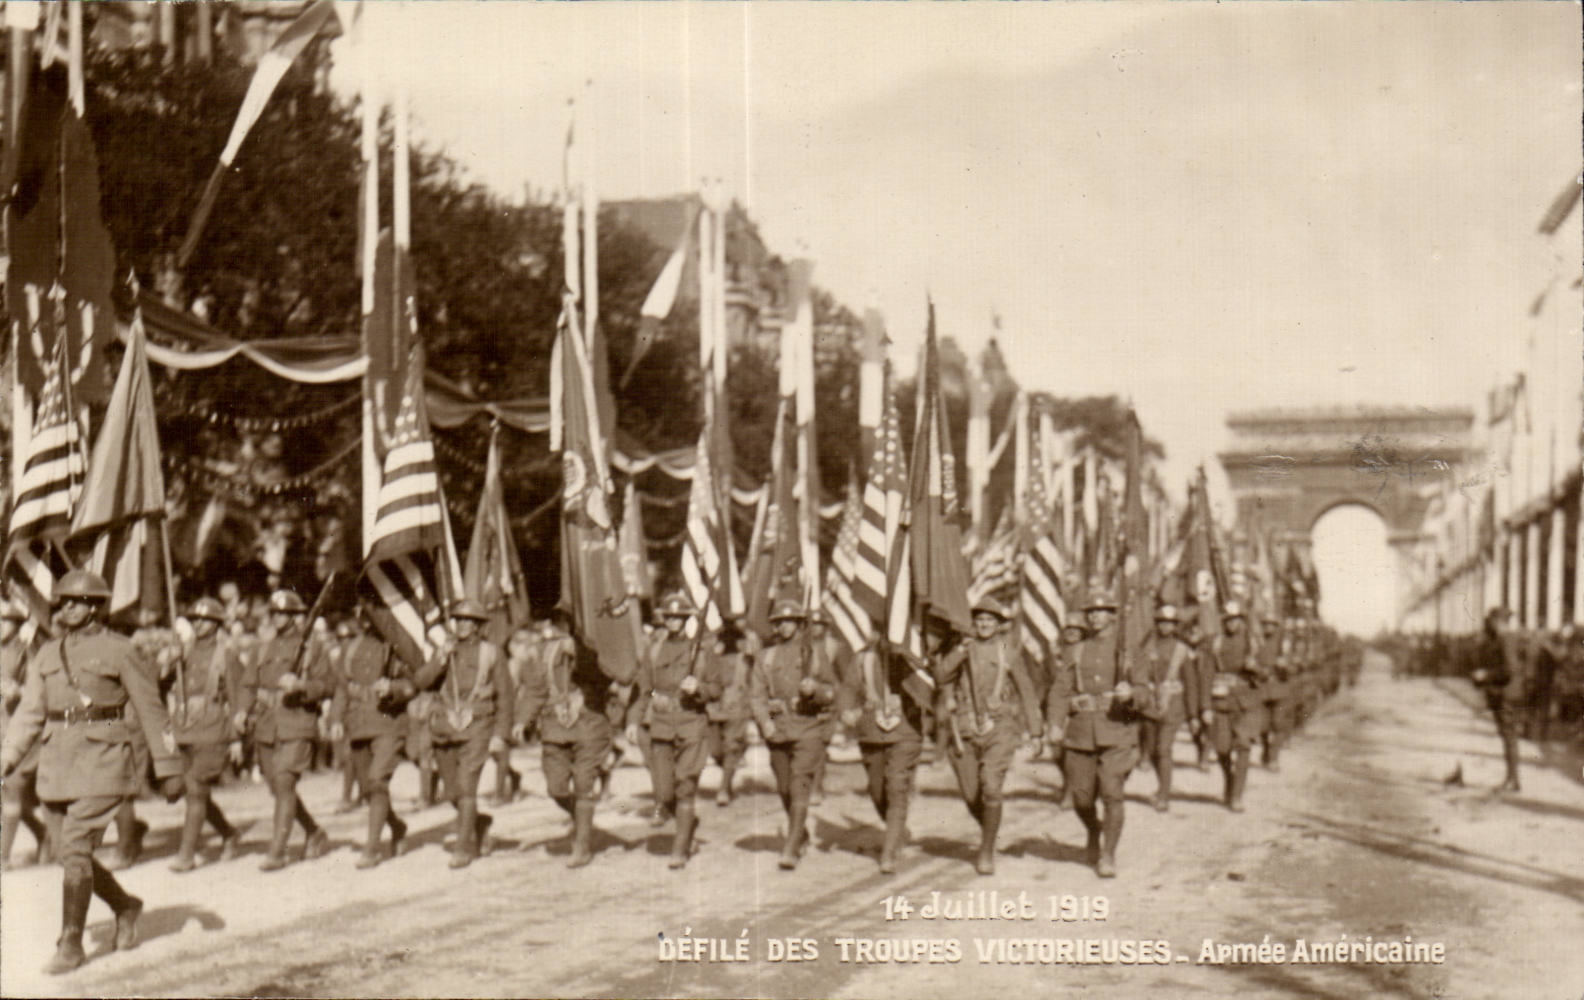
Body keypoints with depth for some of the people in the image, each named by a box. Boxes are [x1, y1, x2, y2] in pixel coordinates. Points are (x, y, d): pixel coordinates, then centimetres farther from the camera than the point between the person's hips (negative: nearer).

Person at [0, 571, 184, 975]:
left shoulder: (119, 651, -2)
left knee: (74, 849, -13)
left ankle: (71, 943, -4)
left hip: (102, 762, -6)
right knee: (73, 853, 9)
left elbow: (151, 711, 0)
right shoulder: (48, 654, 12)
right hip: (56, 765, 6)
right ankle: (124, 906, 34)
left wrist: (168, 768, -1)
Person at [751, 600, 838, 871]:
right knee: (784, 789, 12)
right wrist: (765, 722, -13)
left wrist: (814, 689, -17)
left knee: (799, 787, -14)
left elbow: (831, 692, 5)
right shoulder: (767, 656, 8)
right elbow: (757, 693, 3)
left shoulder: (816, 652, 4)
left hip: (809, 728, -3)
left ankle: (790, 850, -16)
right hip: (778, 729, 3)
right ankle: (801, 831, 39)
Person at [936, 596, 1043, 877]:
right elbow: (941, 678, -7)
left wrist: (1034, 732, 5)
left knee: (991, 788, -16)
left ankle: (987, 851, -2)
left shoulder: (1008, 650, 4)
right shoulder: (962, 648, 7)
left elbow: (1026, 692, 8)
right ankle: (987, 829, 36)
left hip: (999, 727, -2)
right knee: (970, 795, 5)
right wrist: (961, 650, -16)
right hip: (965, 728, 2)